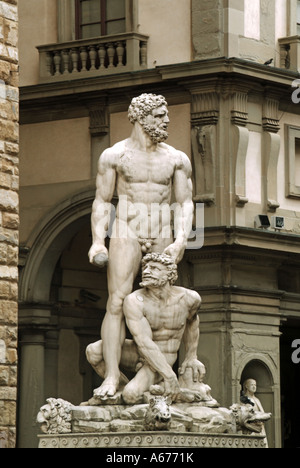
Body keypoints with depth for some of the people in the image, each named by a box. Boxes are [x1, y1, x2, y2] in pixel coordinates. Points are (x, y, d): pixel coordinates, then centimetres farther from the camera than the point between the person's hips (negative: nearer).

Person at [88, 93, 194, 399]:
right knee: (117, 303, -14)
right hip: (126, 232, -3)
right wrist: (98, 241, -7)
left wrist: (181, 241, -9)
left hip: (162, 236, 3)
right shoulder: (114, 156, 4)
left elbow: (185, 203, 5)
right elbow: (102, 201, 4)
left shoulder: (177, 159, 8)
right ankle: (112, 377, -21)